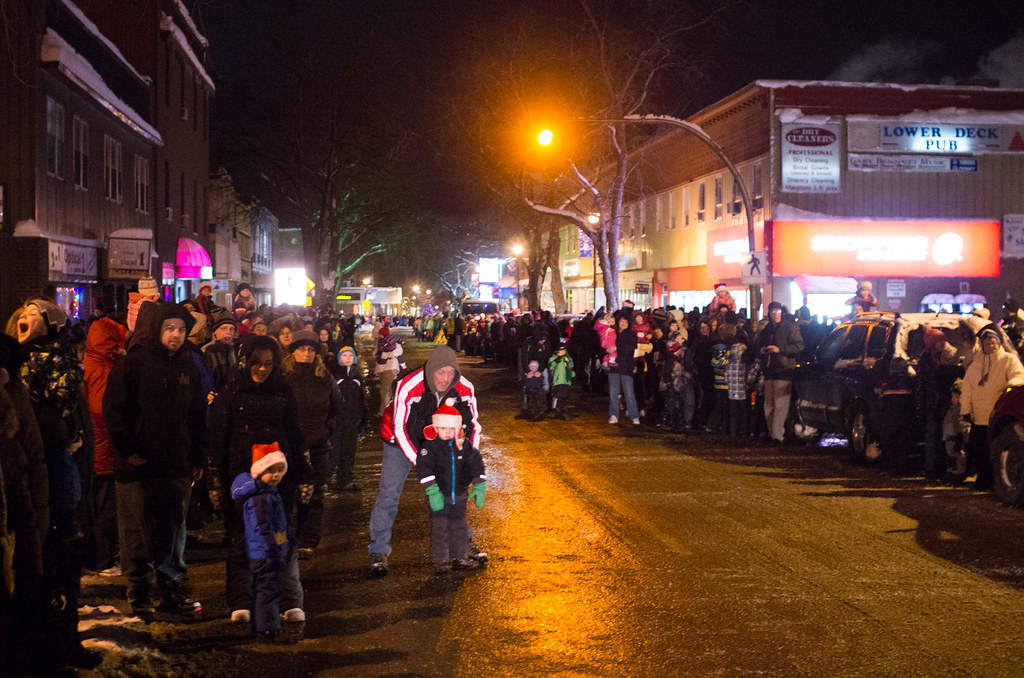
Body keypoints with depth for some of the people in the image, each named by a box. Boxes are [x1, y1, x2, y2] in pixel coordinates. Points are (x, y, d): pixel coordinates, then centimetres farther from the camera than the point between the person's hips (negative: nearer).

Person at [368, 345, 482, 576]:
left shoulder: (465, 389, -22)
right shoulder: (407, 387, -34)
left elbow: (473, 423, -7)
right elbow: (400, 429, -27)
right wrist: (419, 462, -30)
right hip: (402, 442, -3)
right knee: (389, 494, -8)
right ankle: (378, 552, 1)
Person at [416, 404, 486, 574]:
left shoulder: (463, 445, -2)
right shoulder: (430, 445, -14)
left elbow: (476, 464, 5)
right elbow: (424, 468, -21)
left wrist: (479, 487, -1)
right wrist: (432, 491, -28)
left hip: (459, 495, 4)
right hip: (439, 496, -4)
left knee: (459, 527, 13)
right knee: (440, 528, 0)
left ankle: (460, 558, 26)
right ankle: (440, 560, 12)